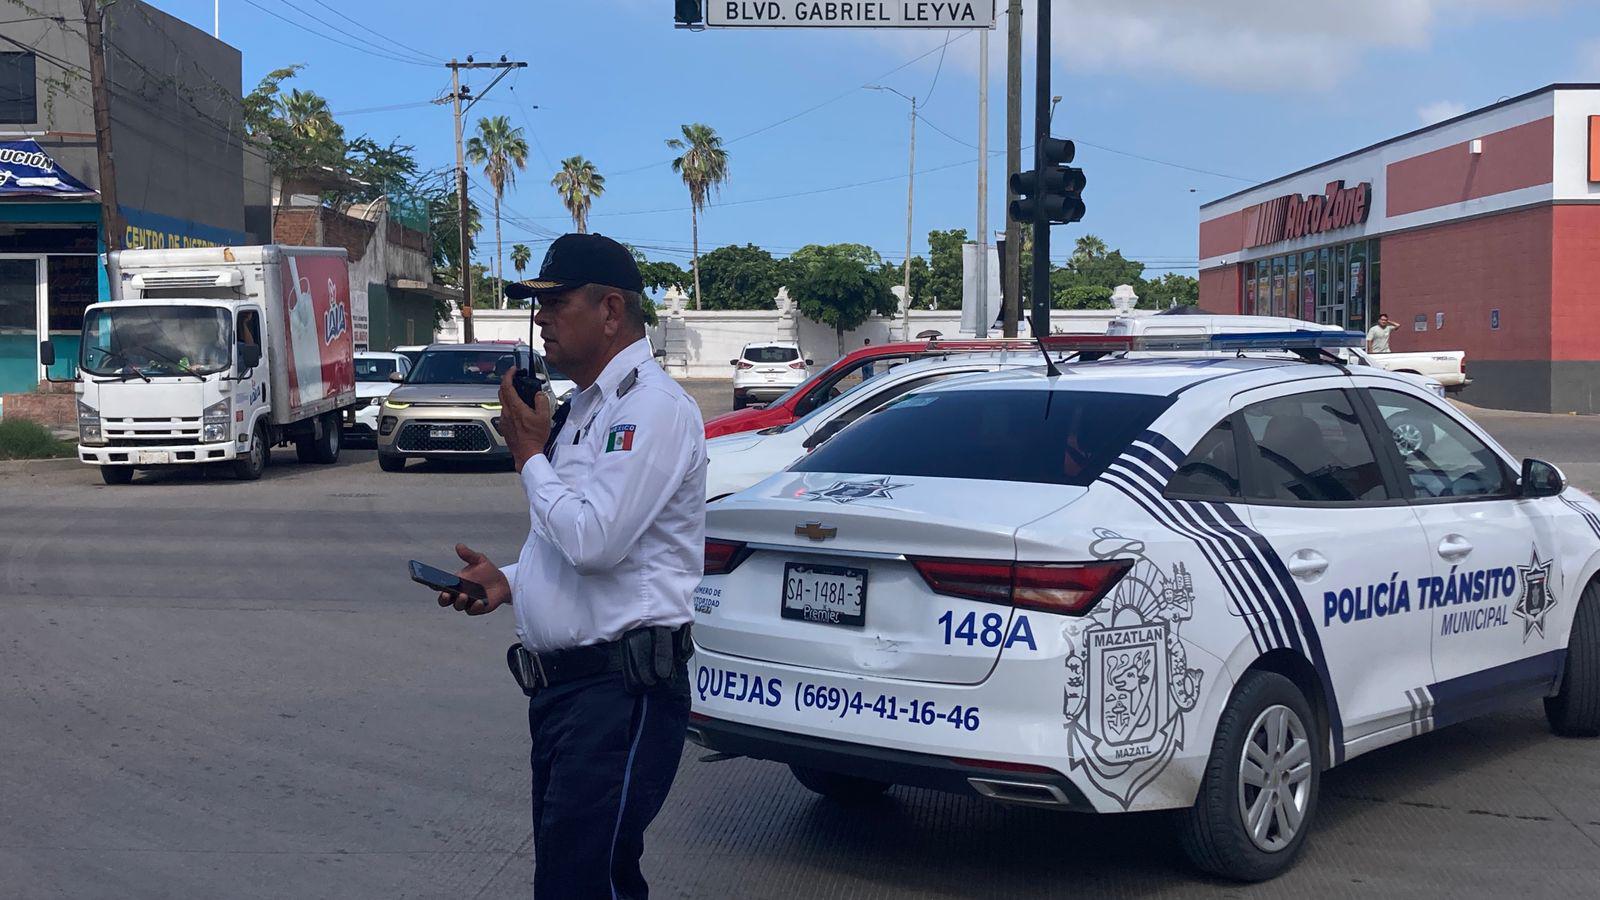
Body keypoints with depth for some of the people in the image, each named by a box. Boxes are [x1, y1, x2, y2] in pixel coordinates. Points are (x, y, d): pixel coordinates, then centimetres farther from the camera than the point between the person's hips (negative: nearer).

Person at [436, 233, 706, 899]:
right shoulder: (584, 407, 18)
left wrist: (530, 455, -9)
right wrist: (508, 582, 9)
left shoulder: (650, 407, -14)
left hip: (619, 691, -10)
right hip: (563, 685, 10)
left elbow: (594, 541, -23)